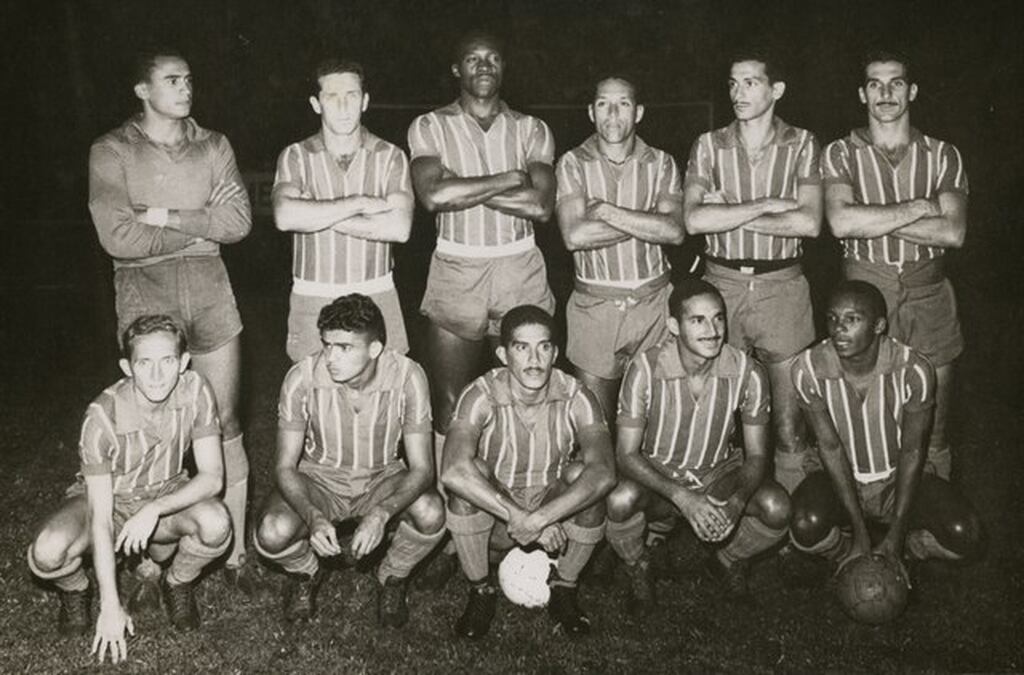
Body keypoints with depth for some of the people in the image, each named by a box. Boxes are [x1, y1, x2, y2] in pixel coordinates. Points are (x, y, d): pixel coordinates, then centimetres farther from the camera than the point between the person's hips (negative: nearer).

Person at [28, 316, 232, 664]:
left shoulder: (195, 390, -22)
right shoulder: (103, 415, -28)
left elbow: (212, 476, -20)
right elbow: (101, 515, -25)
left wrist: (154, 509, -36)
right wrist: (110, 606, -25)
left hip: (167, 497, 2)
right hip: (108, 499, -1)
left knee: (216, 523, -32)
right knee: (47, 553, -32)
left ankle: (177, 584, 3)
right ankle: (76, 590, 7)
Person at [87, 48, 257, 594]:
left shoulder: (213, 146, 8)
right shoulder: (111, 152, 0)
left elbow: (238, 220, -3)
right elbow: (119, 237, -12)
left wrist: (167, 216, -11)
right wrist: (202, 226, -7)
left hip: (209, 288, 2)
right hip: (144, 291, -2)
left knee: (225, 426, 4)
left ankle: (235, 552, 14)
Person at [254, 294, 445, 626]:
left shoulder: (407, 376, -23)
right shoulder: (302, 378, -22)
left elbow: (421, 468, -20)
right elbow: (285, 467, -16)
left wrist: (381, 514, -38)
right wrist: (314, 517, -36)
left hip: (382, 478, 0)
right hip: (319, 478, 0)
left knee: (431, 513, -30)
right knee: (273, 533, -29)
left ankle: (392, 578, 5)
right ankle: (305, 573, 10)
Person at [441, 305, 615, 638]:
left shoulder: (575, 397, -17)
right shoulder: (482, 395, -20)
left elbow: (603, 473, -32)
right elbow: (453, 471, -37)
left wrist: (536, 521, -41)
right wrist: (519, 519, -40)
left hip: (556, 516, 1)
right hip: (492, 521, -1)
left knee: (582, 473, -28)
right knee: (471, 476, -30)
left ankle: (564, 588, -5)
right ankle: (480, 591, -8)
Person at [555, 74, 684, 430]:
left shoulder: (661, 163, 4)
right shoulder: (573, 164, -1)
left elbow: (674, 231, -12)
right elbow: (574, 235, -17)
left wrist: (607, 211, -15)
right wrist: (647, 221, -13)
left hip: (653, 302, 1)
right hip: (594, 305, -1)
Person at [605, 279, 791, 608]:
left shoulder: (748, 373, -17)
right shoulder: (645, 369, -22)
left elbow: (757, 455, -10)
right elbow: (626, 454, -20)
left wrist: (737, 502, -31)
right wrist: (682, 497, -35)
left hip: (718, 474, 2)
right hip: (656, 476, -2)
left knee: (777, 507, -26)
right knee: (620, 500, -35)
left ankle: (727, 561, 9)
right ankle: (638, 568, 2)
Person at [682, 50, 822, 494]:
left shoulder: (801, 145, 2)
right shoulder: (709, 146, 4)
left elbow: (809, 223, -12)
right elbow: (693, 220, -11)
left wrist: (727, 215, -12)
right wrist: (766, 205, -13)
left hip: (782, 286, -1)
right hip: (722, 284, 1)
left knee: (790, 419, 2)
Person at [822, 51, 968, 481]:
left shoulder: (943, 156, 6)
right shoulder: (841, 155, 2)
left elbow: (953, 232, -9)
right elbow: (841, 222, -17)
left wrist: (872, 219, -12)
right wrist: (919, 207, -12)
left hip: (928, 296, 2)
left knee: (931, 423, 9)